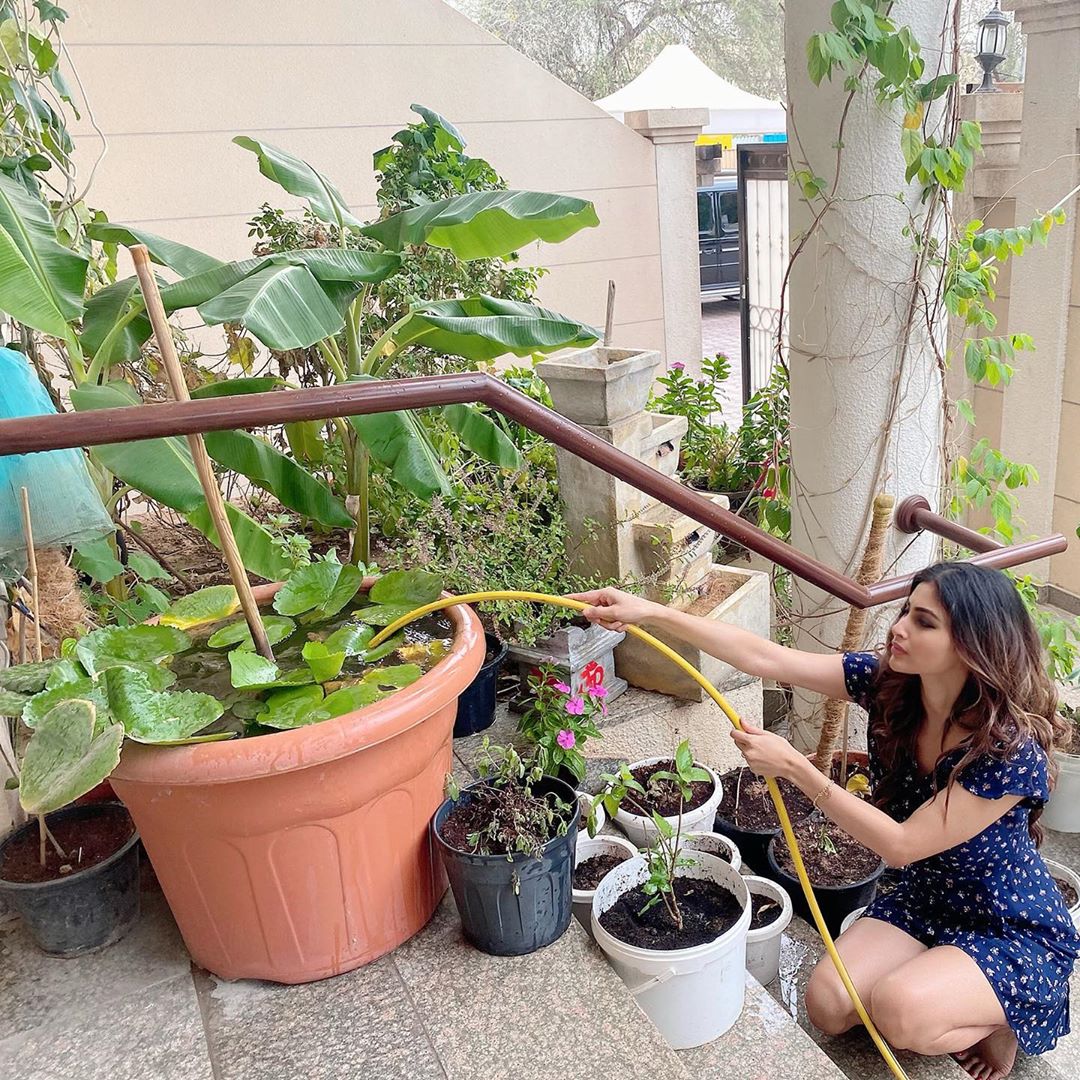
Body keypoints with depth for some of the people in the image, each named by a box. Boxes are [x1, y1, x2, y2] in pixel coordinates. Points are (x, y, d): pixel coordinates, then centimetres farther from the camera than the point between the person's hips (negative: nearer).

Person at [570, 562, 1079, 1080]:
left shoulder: (1012, 749, -30)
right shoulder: (887, 680, -15)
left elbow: (900, 845, -27)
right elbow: (766, 657, -20)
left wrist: (793, 767, -32)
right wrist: (652, 612, -29)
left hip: (1016, 933, -5)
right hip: (922, 901, 6)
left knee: (899, 1010, -29)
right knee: (827, 1004, -13)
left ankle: (998, 1023, 4)